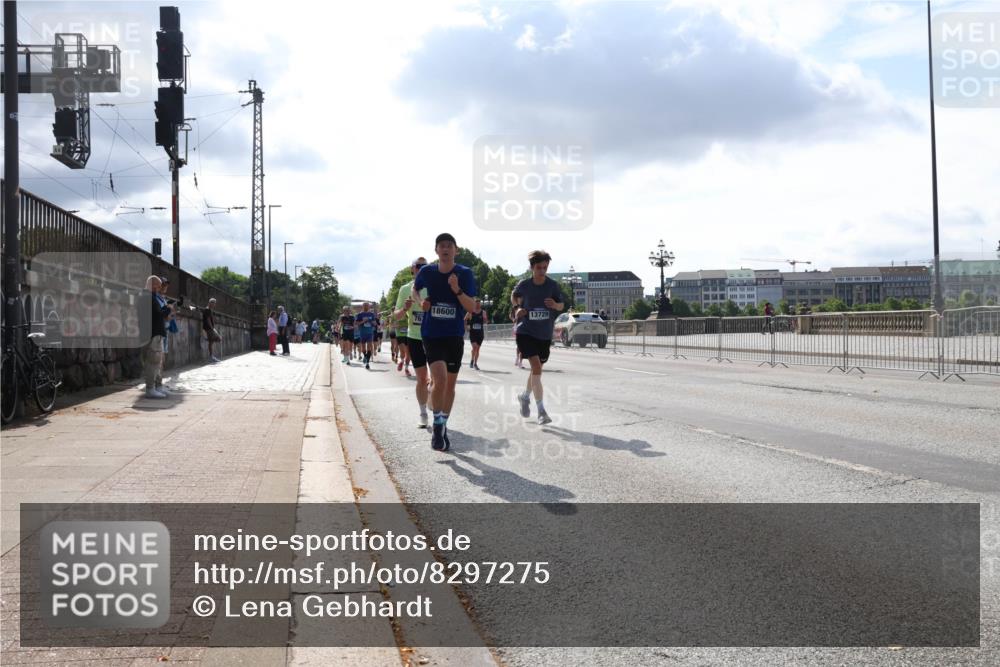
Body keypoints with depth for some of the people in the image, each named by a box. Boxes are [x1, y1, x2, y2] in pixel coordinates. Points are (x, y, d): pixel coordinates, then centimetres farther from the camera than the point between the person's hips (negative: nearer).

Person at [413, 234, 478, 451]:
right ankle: (437, 425, 1)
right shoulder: (427, 272, -3)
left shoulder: (465, 274, -6)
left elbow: (472, 307, -10)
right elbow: (414, 290, 19)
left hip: (455, 335, 1)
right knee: (439, 379, -19)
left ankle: (443, 427, 28)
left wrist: (457, 289, -25)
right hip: (431, 334, -1)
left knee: (450, 384, 10)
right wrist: (420, 301, -2)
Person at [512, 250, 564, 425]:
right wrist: (518, 307, -2)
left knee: (537, 369, 17)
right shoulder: (524, 285, -7)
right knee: (536, 367, -17)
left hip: (545, 335, 3)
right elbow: (514, 296, 15)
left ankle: (525, 396, 45)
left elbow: (562, 305, 4)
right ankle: (541, 411, -17)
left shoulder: (553, 285, -5)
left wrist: (555, 305, -17)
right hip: (526, 332, -3)